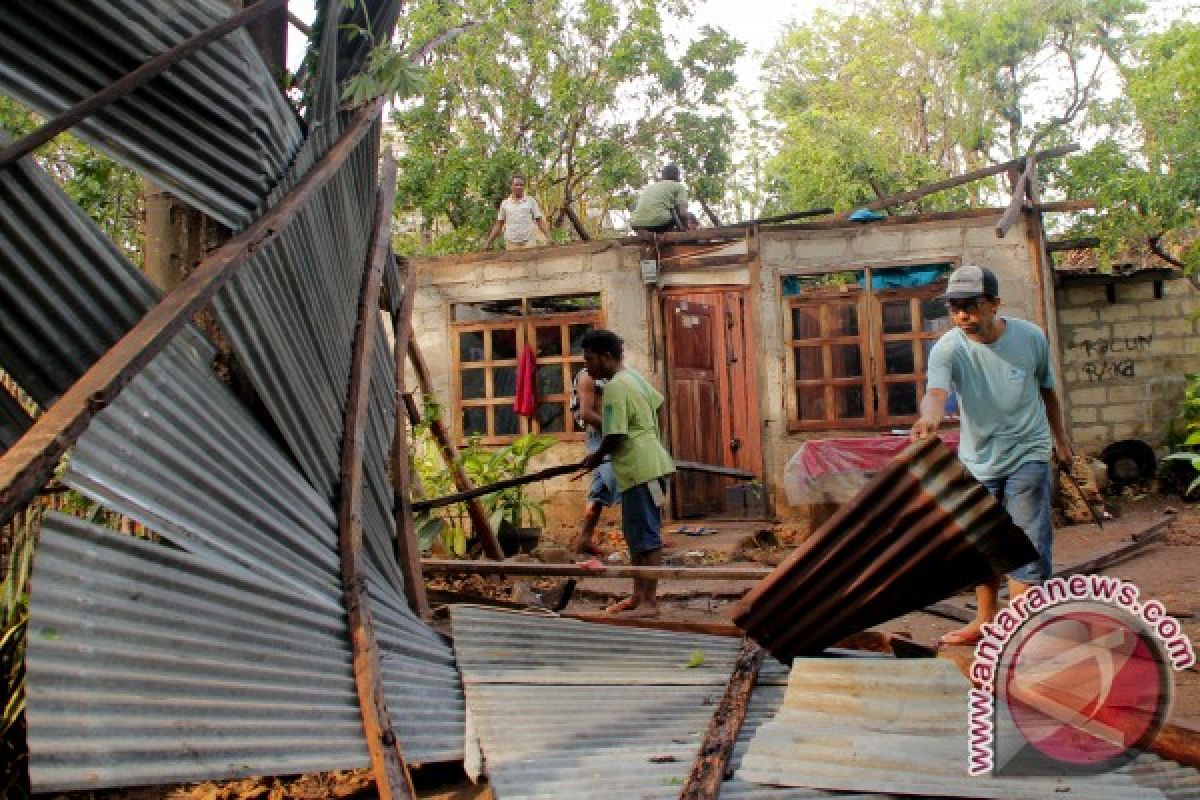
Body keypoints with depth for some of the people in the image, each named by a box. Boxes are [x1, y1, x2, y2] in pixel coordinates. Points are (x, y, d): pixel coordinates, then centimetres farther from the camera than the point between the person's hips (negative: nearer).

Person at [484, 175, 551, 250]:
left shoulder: (531, 201, 5)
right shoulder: (504, 203, 9)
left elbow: (540, 221, 2)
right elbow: (498, 225, 13)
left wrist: (549, 238, -10)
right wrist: (488, 243, 8)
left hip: (529, 243, -1)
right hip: (511, 244, 1)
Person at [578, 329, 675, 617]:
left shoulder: (615, 387, -17)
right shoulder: (632, 376, 12)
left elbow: (614, 437, -20)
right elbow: (657, 402, 25)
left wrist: (596, 457, -2)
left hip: (641, 469, -10)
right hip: (643, 465, 10)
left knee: (647, 536, -6)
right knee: (634, 534, 15)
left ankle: (649, 602, -1)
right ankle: (638, 595, 23)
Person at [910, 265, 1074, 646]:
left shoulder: (1031, 337, -11)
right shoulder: (948, 347, -17)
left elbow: (1047, 389, 6)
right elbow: (936, 390, -38)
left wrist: (1060, 436, 17)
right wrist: (929, 417, -61)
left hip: (1027, 454, -1)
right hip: (978, 458, 1)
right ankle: (986, 621, 31)